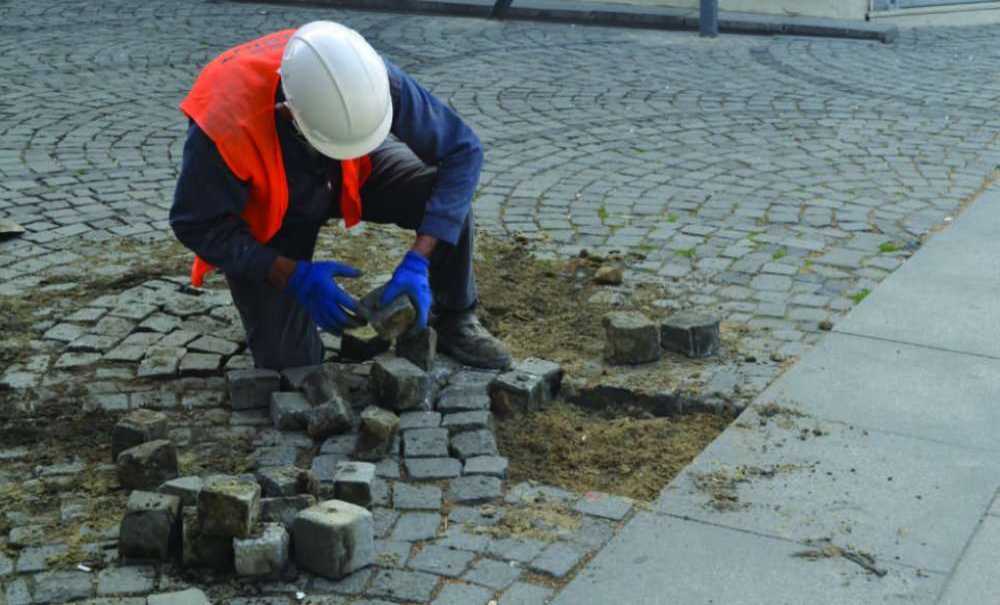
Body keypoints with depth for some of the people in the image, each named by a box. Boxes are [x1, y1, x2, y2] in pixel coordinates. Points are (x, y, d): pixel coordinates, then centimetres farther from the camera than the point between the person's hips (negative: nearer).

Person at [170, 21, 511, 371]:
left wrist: (419, 260, -33)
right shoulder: (225, 125, -40)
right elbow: (198, 225, -25)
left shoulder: (371, 82, -34)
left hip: (350, 177, 2)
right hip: (266, 212, -2)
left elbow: (463, 150, -26)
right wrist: (295, 276, -32)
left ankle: (454, 320, 1)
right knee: (289, 363, -10)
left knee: (446, 193, -24)